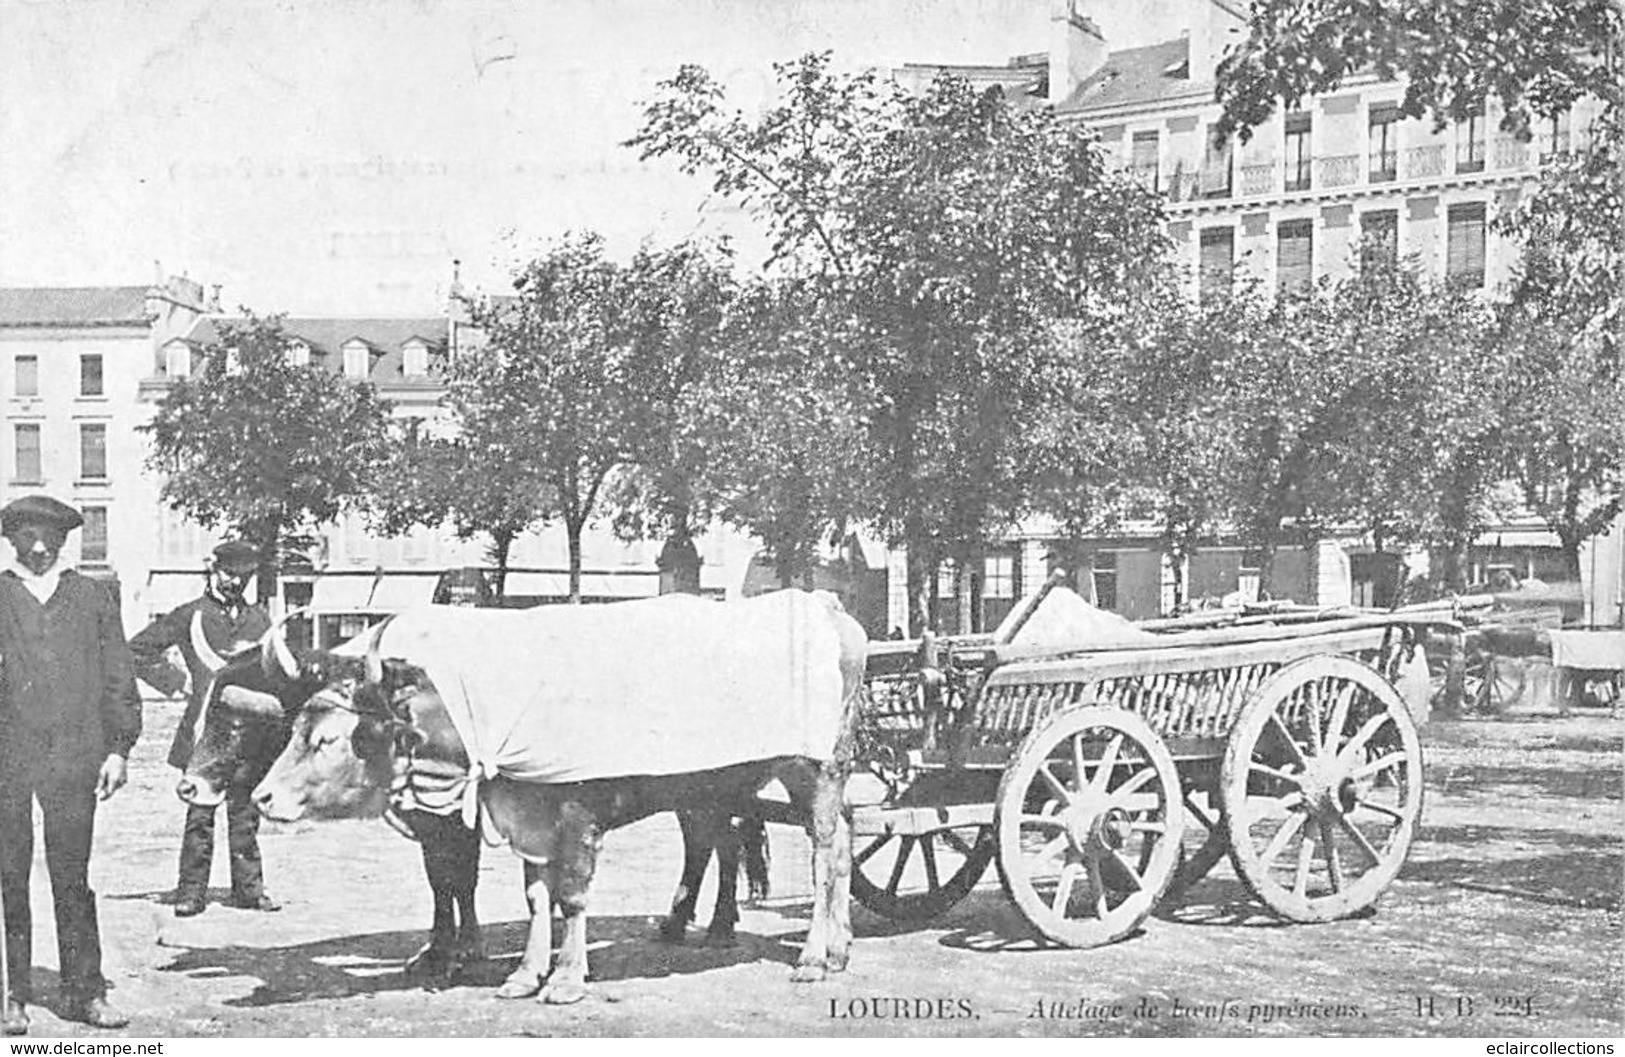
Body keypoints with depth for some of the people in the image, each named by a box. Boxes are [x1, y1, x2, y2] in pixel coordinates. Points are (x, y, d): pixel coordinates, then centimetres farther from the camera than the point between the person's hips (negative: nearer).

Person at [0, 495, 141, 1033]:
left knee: (73, 879, 3)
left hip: (74, 757, 1)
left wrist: (117, 747, 4)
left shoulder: (93, 598, 11)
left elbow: (117, 679, 12)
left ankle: (84, 992, 9)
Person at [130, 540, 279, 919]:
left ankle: (249, 887, 13)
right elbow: (137, 651, 6)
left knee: (245, 815, 6)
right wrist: (176, 682, -1)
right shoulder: (190, 615, 3)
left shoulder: (259, 618, 15)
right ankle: (191, 891, 3)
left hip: (251, 734, 3)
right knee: (200, 813, -3)